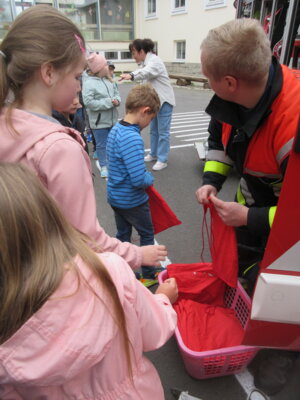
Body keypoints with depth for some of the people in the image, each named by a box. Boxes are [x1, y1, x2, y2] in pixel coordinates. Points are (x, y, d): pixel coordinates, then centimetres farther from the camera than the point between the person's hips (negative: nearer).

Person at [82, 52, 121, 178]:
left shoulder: (109, 80, 6)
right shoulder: (89, 83, -14)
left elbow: (117, 93, 14)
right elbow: (88, 102, -20)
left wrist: (116, 100, -12)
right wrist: (108, 102, -20)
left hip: (112, 119, 6)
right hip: (99, 121, -6)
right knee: (101, 145, 5)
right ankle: (104, 167, 19)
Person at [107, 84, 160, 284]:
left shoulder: (116, 129, 1)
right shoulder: (133, 139, -28)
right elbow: (139, 180, -31)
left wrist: (145, 175, 3)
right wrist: (150, 178, -10)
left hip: (115, 196, 8)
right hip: (132, 200, -8)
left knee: (123, 235, 22)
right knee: (147, 235, 13)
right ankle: (149, 275, 30)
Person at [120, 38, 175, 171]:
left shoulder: (154, 60, -19)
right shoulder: (146, 62, 12)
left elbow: (146, 72, -40)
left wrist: (131, 75, -58)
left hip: (164, 100, -9)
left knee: (163, 132, -5)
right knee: (153, 130, 16)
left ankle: (162, 160, 1)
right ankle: (153, 154, 28)